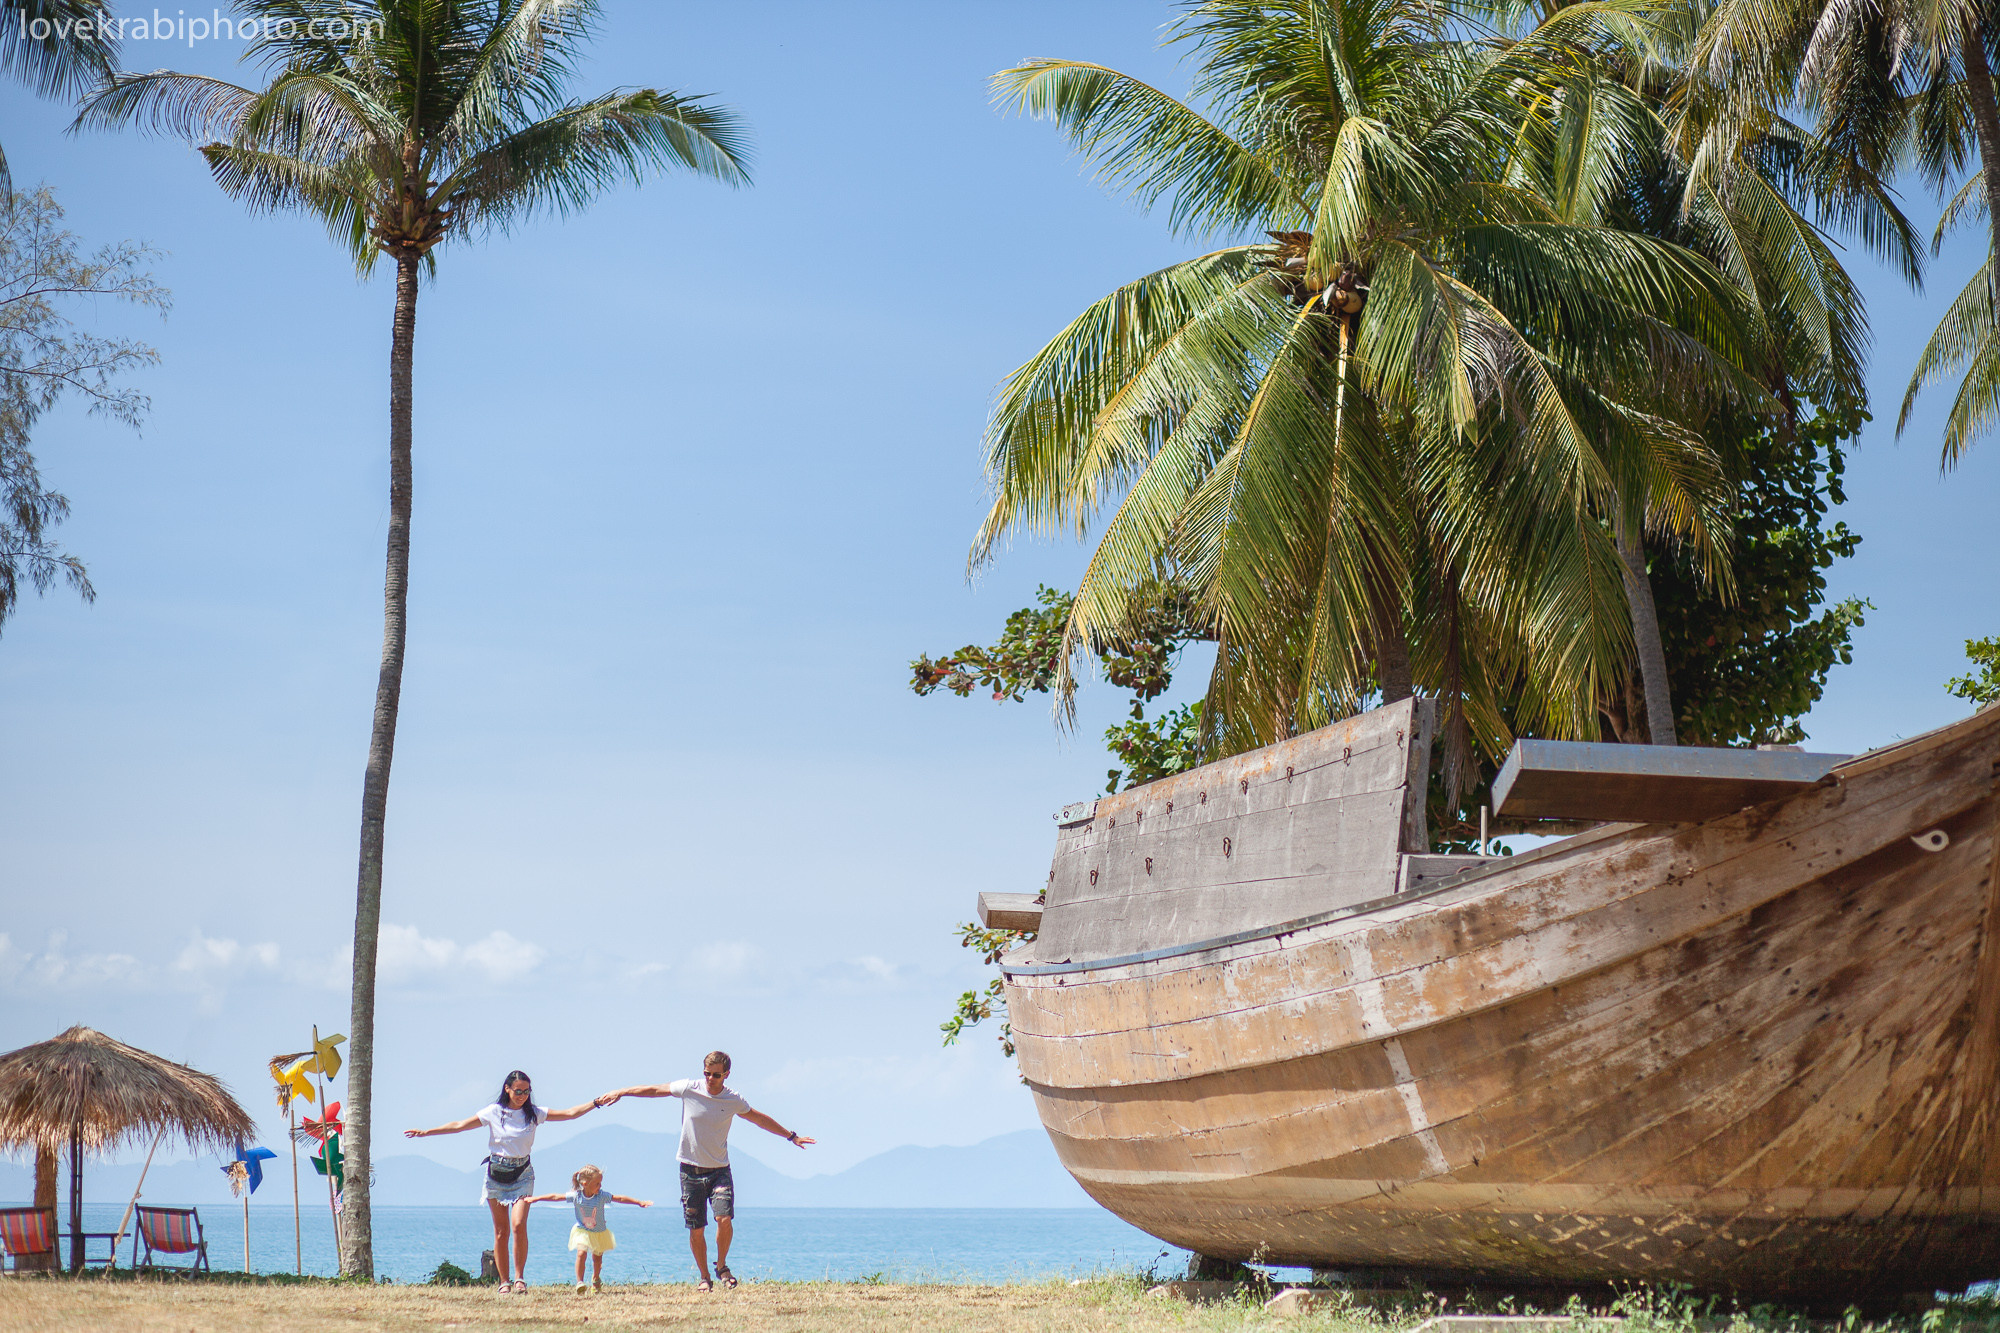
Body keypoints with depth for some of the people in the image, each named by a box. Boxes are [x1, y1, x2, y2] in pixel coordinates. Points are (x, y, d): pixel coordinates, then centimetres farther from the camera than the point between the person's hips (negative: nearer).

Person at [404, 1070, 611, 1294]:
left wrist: (596, 1103, -11)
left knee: (519, 1224, -18)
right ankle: (504, 1282, 8)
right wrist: (426, 1132, -1)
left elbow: (570, 1113, 0)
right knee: (500, 1231, 1)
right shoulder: (494, 1113, -1)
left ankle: (520, 1278, -8)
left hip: (522, 1174, 0)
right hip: (497, 1173, 0)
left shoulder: (534, 1113, 2)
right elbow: (459, 1125, 2)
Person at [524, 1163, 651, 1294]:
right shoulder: (576, 1196, -19)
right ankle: (579, 1283, -20)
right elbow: (555, 1197, -10)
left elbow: (619, 1198, -15)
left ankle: (596, 1280, 42)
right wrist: (534, 1199, -5)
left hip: (599, 1233, 1)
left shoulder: (602, 1196, -19)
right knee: (581, 1253, -22)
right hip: (582, 1231, -1)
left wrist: (639, 1202, -18)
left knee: (597, 1258, 14)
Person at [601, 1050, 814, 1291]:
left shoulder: (733, 1100, -3)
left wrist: (791, 1136, 20)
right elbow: (654, 1090, 6)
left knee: (724, 1219, -18)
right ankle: (704, 1277, 20)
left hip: (719, 1170, 0)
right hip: (691, 1169, 0)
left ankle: (721, 1266, 7)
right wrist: (621, 1092, 9)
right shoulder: (689, 1089, -7)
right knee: (696, 1229, 1)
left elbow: (760, 1119, 14)